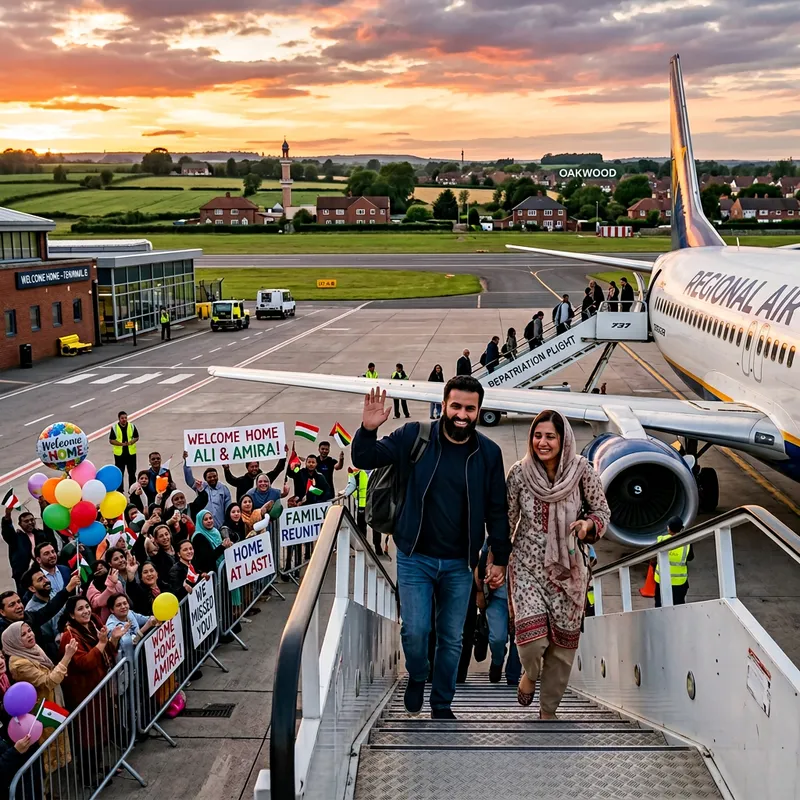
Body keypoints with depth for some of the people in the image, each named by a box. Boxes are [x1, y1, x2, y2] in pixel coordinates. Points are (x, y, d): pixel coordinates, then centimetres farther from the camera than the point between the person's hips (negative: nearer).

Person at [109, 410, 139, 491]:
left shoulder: (132, 426, -2)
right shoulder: (114, 427, -7)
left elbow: (136, 437, 4)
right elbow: (111, 440, -7)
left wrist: (130, 442, -17)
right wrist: (122, 444, -21)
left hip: (131, 453, 2)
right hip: (119, 453, -2)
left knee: (132, 472, 11)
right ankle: (120, 490, 19)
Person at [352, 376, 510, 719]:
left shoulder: (488, 453, -2)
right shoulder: (414, 436, -7)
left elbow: (497, 511, 5)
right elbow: (365, 459, -4)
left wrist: (499, 559, 3)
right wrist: (368, 430, -25)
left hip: (459, 564, 2)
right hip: (415, 558, -1)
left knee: (451, 639, 10)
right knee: (415, 630, -7)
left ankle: (442, 704, 30)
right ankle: (417, 677, 26)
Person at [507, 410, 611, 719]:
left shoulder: (582, 470, -8)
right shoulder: (519, 473, -10)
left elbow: (602, 510, 4)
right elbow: (506, 522, -1)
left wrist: (588, 524, -18)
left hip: (567, 568, 2)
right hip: (528, 566, -2)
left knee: (563, 644, 9)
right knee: (532, 639, -16)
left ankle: (548, 711, 30)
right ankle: (530, 674, 21)